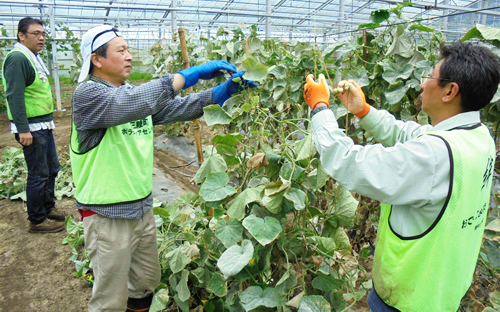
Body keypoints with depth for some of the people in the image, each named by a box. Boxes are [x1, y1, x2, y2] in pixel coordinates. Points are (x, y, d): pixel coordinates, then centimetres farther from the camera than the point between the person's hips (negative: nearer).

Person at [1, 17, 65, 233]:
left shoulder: (34, 57, 16)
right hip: (31, 129, -10)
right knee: (38, 175, -1)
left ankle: (48, 208, 34)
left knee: (52, 168, 18)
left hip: (43, 126, 10)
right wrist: (23, 129, -25)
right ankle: (37, 221, 12)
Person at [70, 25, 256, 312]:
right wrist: (193, 73, -33)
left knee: (147, 283, 23)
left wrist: (222, 91, -11)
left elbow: (177, 107, 1)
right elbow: (132, 104, -35)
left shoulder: (136, 92, 8)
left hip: (143, 208, 7)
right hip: (108, 215, -7)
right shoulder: (87, 94, -16)